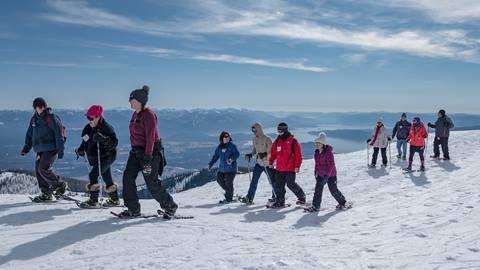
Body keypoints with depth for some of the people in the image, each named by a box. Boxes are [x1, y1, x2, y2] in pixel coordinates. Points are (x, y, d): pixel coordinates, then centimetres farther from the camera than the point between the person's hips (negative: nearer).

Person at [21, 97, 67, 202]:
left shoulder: (52, 117, -9)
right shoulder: (34, 119, 12)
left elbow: (59, 134, -12)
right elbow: (30, 134, 22)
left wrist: (60, 150, -15)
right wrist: (26, 148, 16)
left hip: (51, 149, -8)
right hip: (40, 149, 8)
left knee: (44, 168, -16)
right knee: (38, 170, 4)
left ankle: (60, 185, 1)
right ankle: (46, 193, 13)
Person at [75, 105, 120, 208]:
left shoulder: (106, 128, -19)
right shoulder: (89, 128, 5)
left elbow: (114, 142, -27)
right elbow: (86, 141, 20)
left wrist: (103, 139, -40)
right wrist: (81, 149, 5)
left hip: (106, 157, -8)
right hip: (95, 158, 9)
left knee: (93, 175, -17)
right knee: (107, 178, 16)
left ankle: (93, 200, -11)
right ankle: (114, 199, 29)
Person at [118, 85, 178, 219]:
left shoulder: (148, 115, -17)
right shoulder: (136, 114, 12)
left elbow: (150, 137, -22)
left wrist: (147, 156, -26)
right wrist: (134, 149, 22)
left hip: (151, 152, -9)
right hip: (136, 151, 9)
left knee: (152, 183, -4)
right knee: (128, 177, -2)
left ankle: (170, 207, 15)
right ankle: (133, 209, 6)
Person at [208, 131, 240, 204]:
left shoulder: (232, 146, -7)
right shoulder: (219, 147, 9)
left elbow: (237, 154, -13)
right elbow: (215, 156, 16)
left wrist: (232, 158, -30)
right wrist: (211, 164, 10)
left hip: (231, 168, -6)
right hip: (222, 168, 6)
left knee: (228, 183, -6)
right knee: (219, 180, 10)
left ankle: (229, 198, 8)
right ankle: (228, 192, 30)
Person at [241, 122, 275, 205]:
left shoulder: (267, 139, -12)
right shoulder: (254, 139, 9)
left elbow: (271, 152, -15)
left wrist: (264, 154, -32)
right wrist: (250, 155, 1)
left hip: (267, 163, -5)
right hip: (258, 163, 6)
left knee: (272, 181, 5)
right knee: (254, 181, -1)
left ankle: (275, 197, 20)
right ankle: (249, 198, -1)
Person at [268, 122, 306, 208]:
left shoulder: (293, 141, -8)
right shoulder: (277, 141, 10)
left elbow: (298, 155, -9)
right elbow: (273, 153, 20)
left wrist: (297, 166, -13)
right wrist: (271, 162, 15)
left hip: (290, 169, -6)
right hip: (279, 169, 6)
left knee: (291, 184, -4)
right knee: (278, 185, 5)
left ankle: (302, 197, 18)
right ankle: (280, 201, 15)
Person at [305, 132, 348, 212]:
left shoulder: (328, 152, -18)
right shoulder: (317, 153, 6)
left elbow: (331, 164, -23)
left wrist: (327, 174, -28)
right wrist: (316, 173, 19)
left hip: (330, 174, -6)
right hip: (320, 175, 6)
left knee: (333, 190, 5)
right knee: (318, 189, -5)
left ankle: (342, 203, 28)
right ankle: (315, 206, -1)